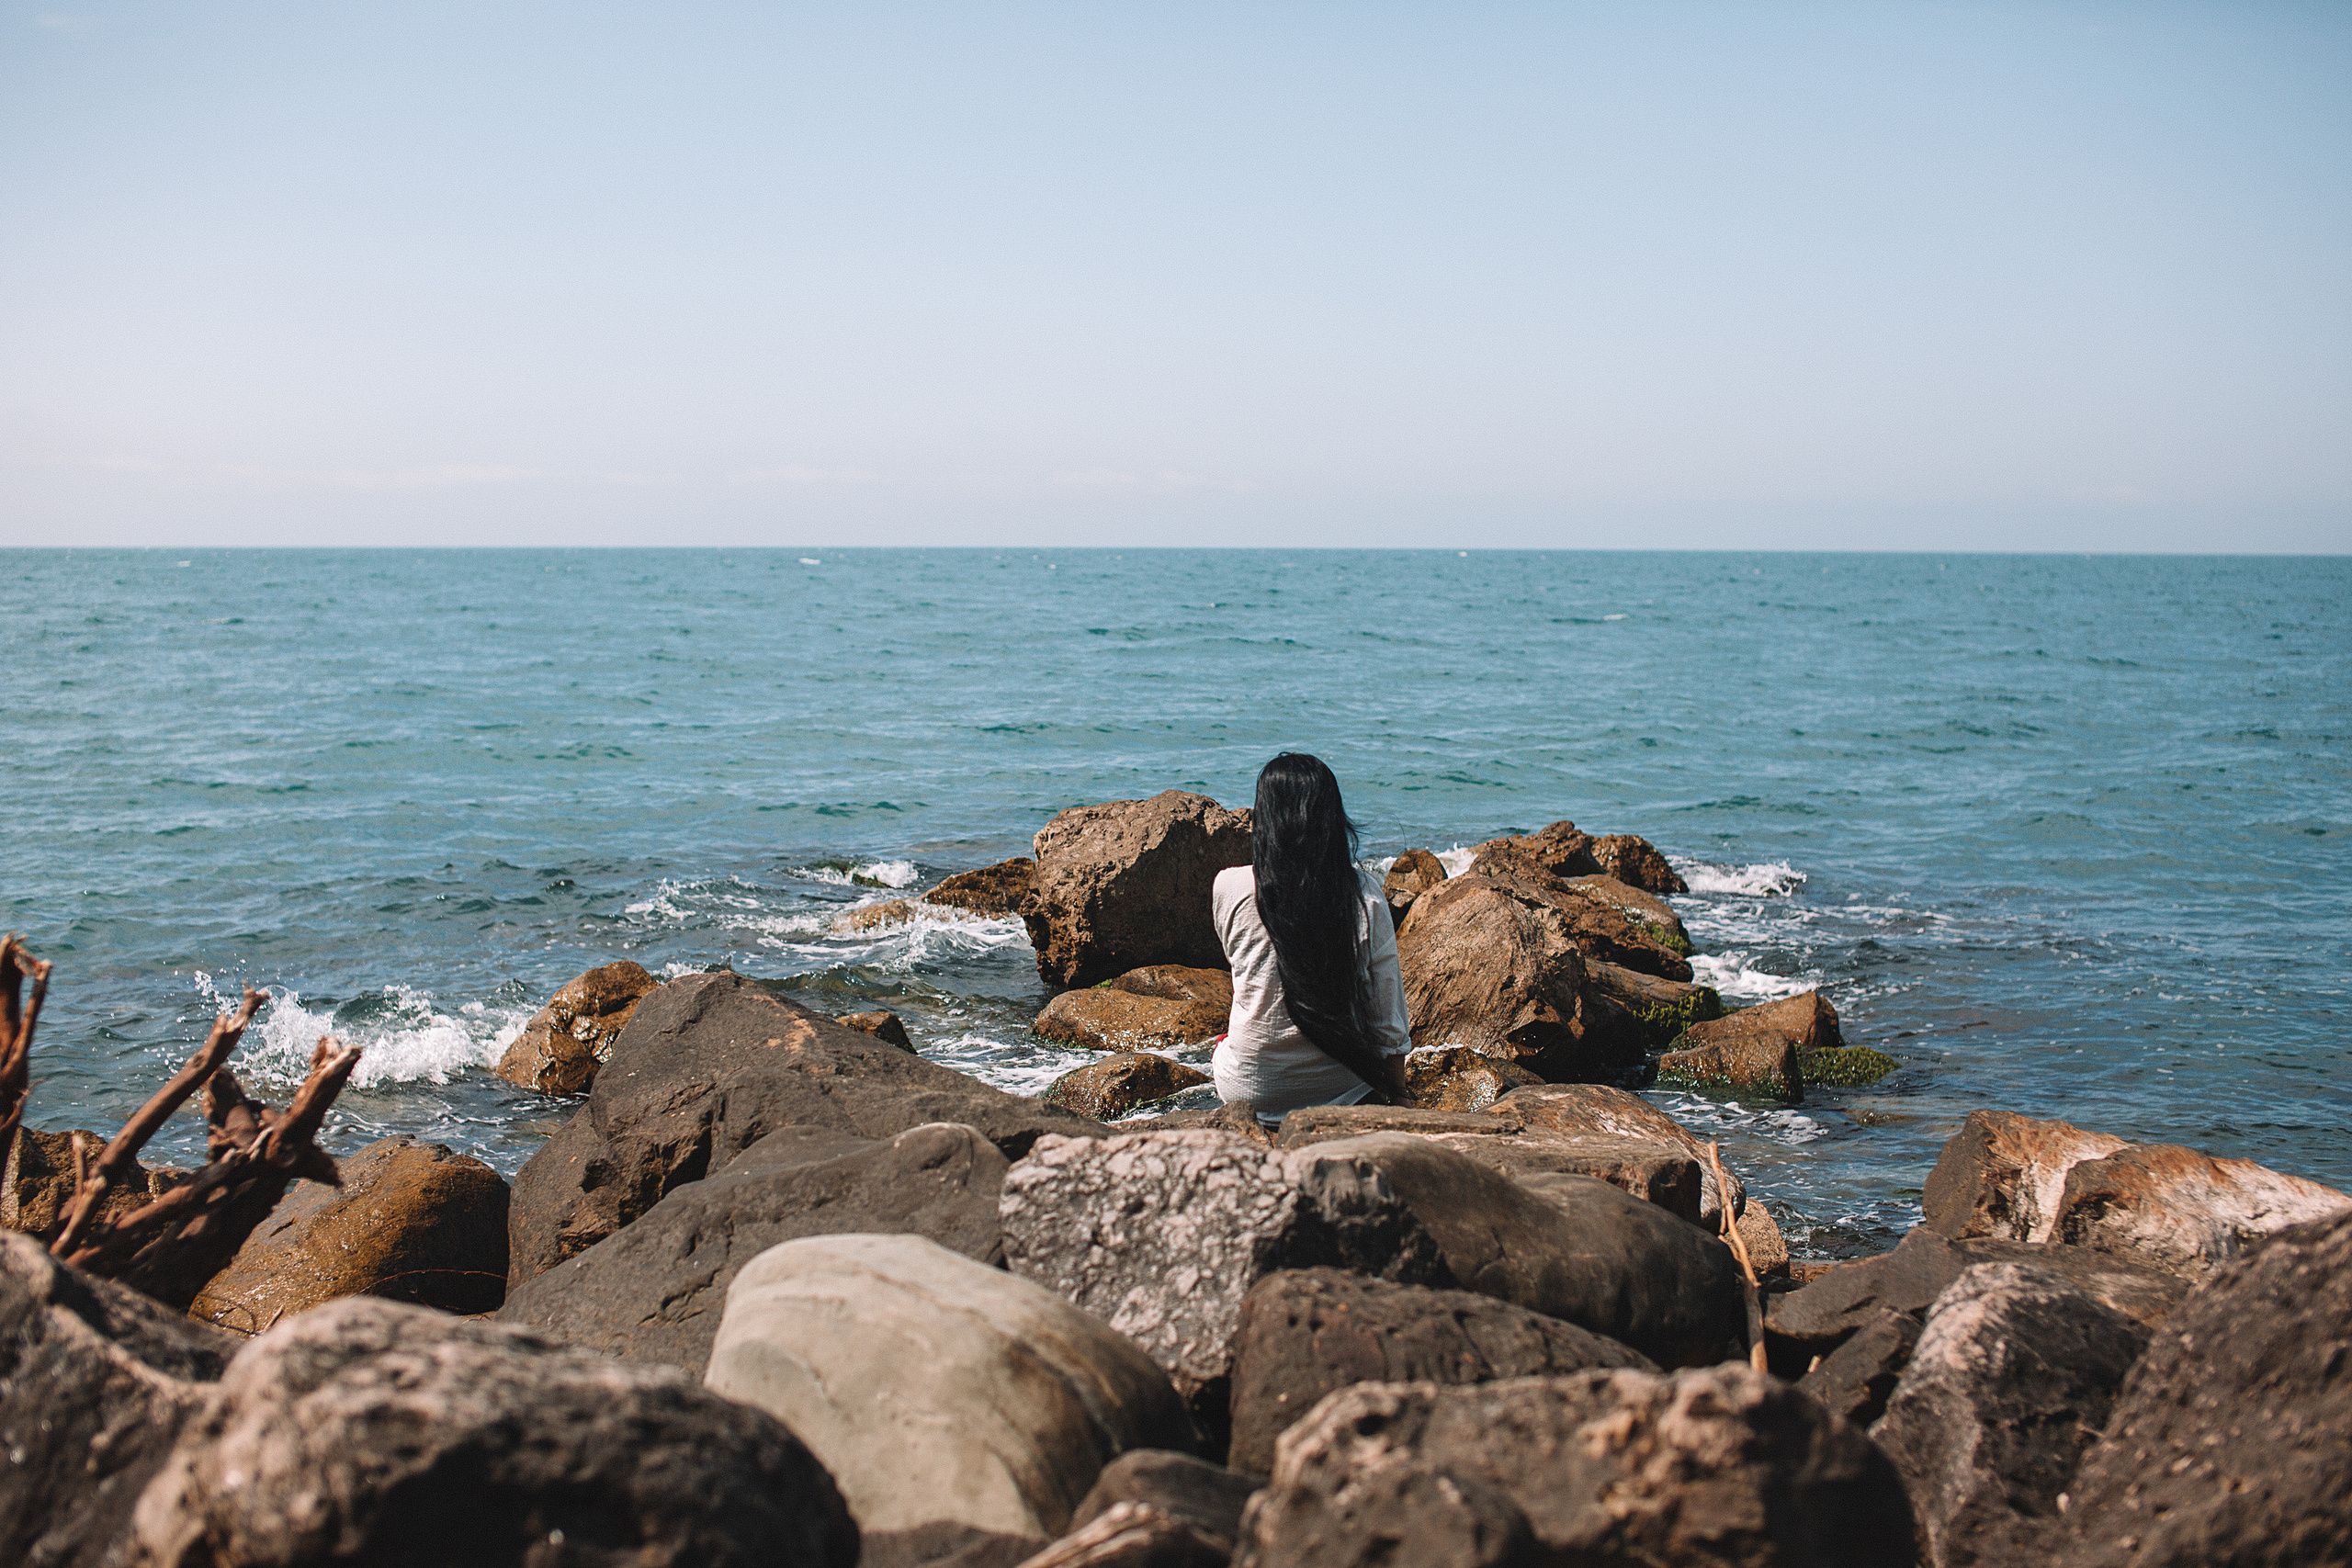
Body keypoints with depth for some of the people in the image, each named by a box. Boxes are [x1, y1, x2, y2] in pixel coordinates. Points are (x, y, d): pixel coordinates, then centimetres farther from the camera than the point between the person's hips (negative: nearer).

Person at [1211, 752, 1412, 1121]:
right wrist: (1397, 1091, 10)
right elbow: (1389, 1015, -4)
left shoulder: (1229, 888, -12)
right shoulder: (1366, 898, -11)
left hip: (1249, 1088, 0)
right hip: (1343, 1089, 0)